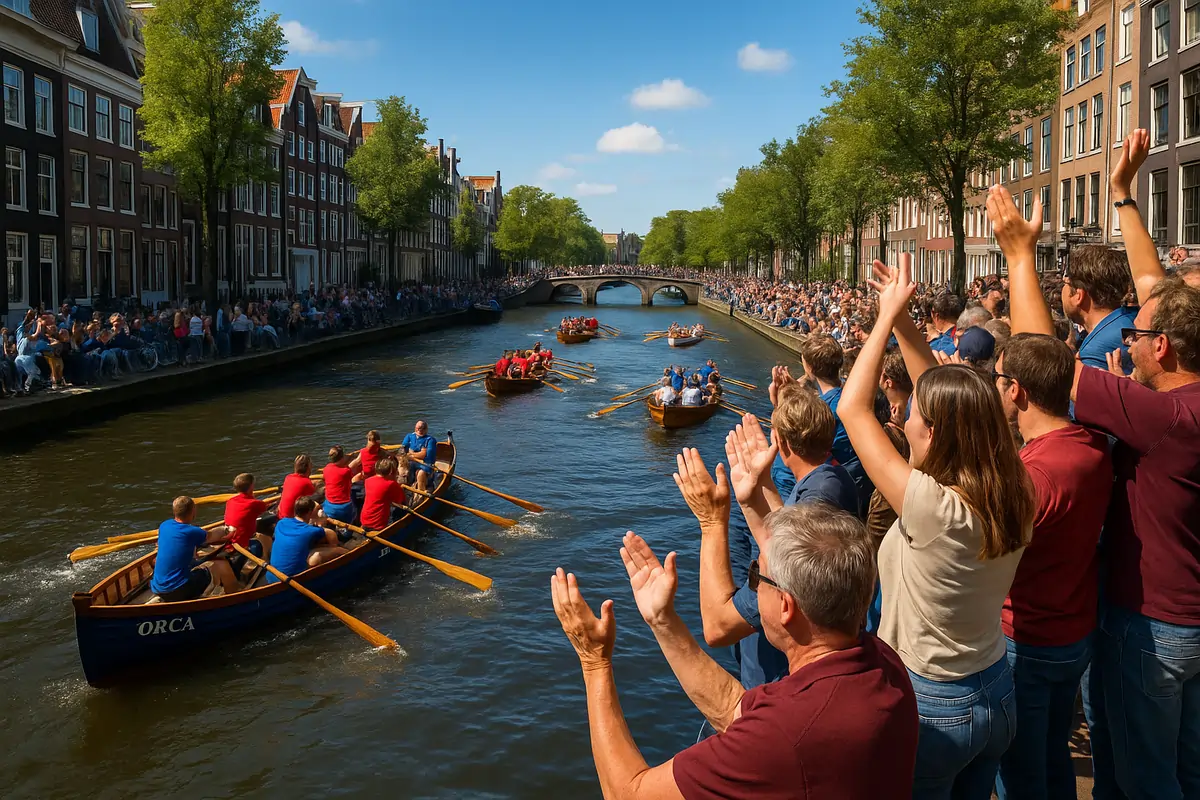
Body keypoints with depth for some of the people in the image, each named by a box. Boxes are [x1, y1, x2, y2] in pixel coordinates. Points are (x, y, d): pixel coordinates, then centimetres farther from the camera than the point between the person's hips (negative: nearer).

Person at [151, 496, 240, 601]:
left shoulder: (164, 526, 3)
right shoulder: (191, 532, -15)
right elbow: (210, 536, 7)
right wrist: (225, 529, 29)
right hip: (178, 591, -8)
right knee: (222, 565, 3)